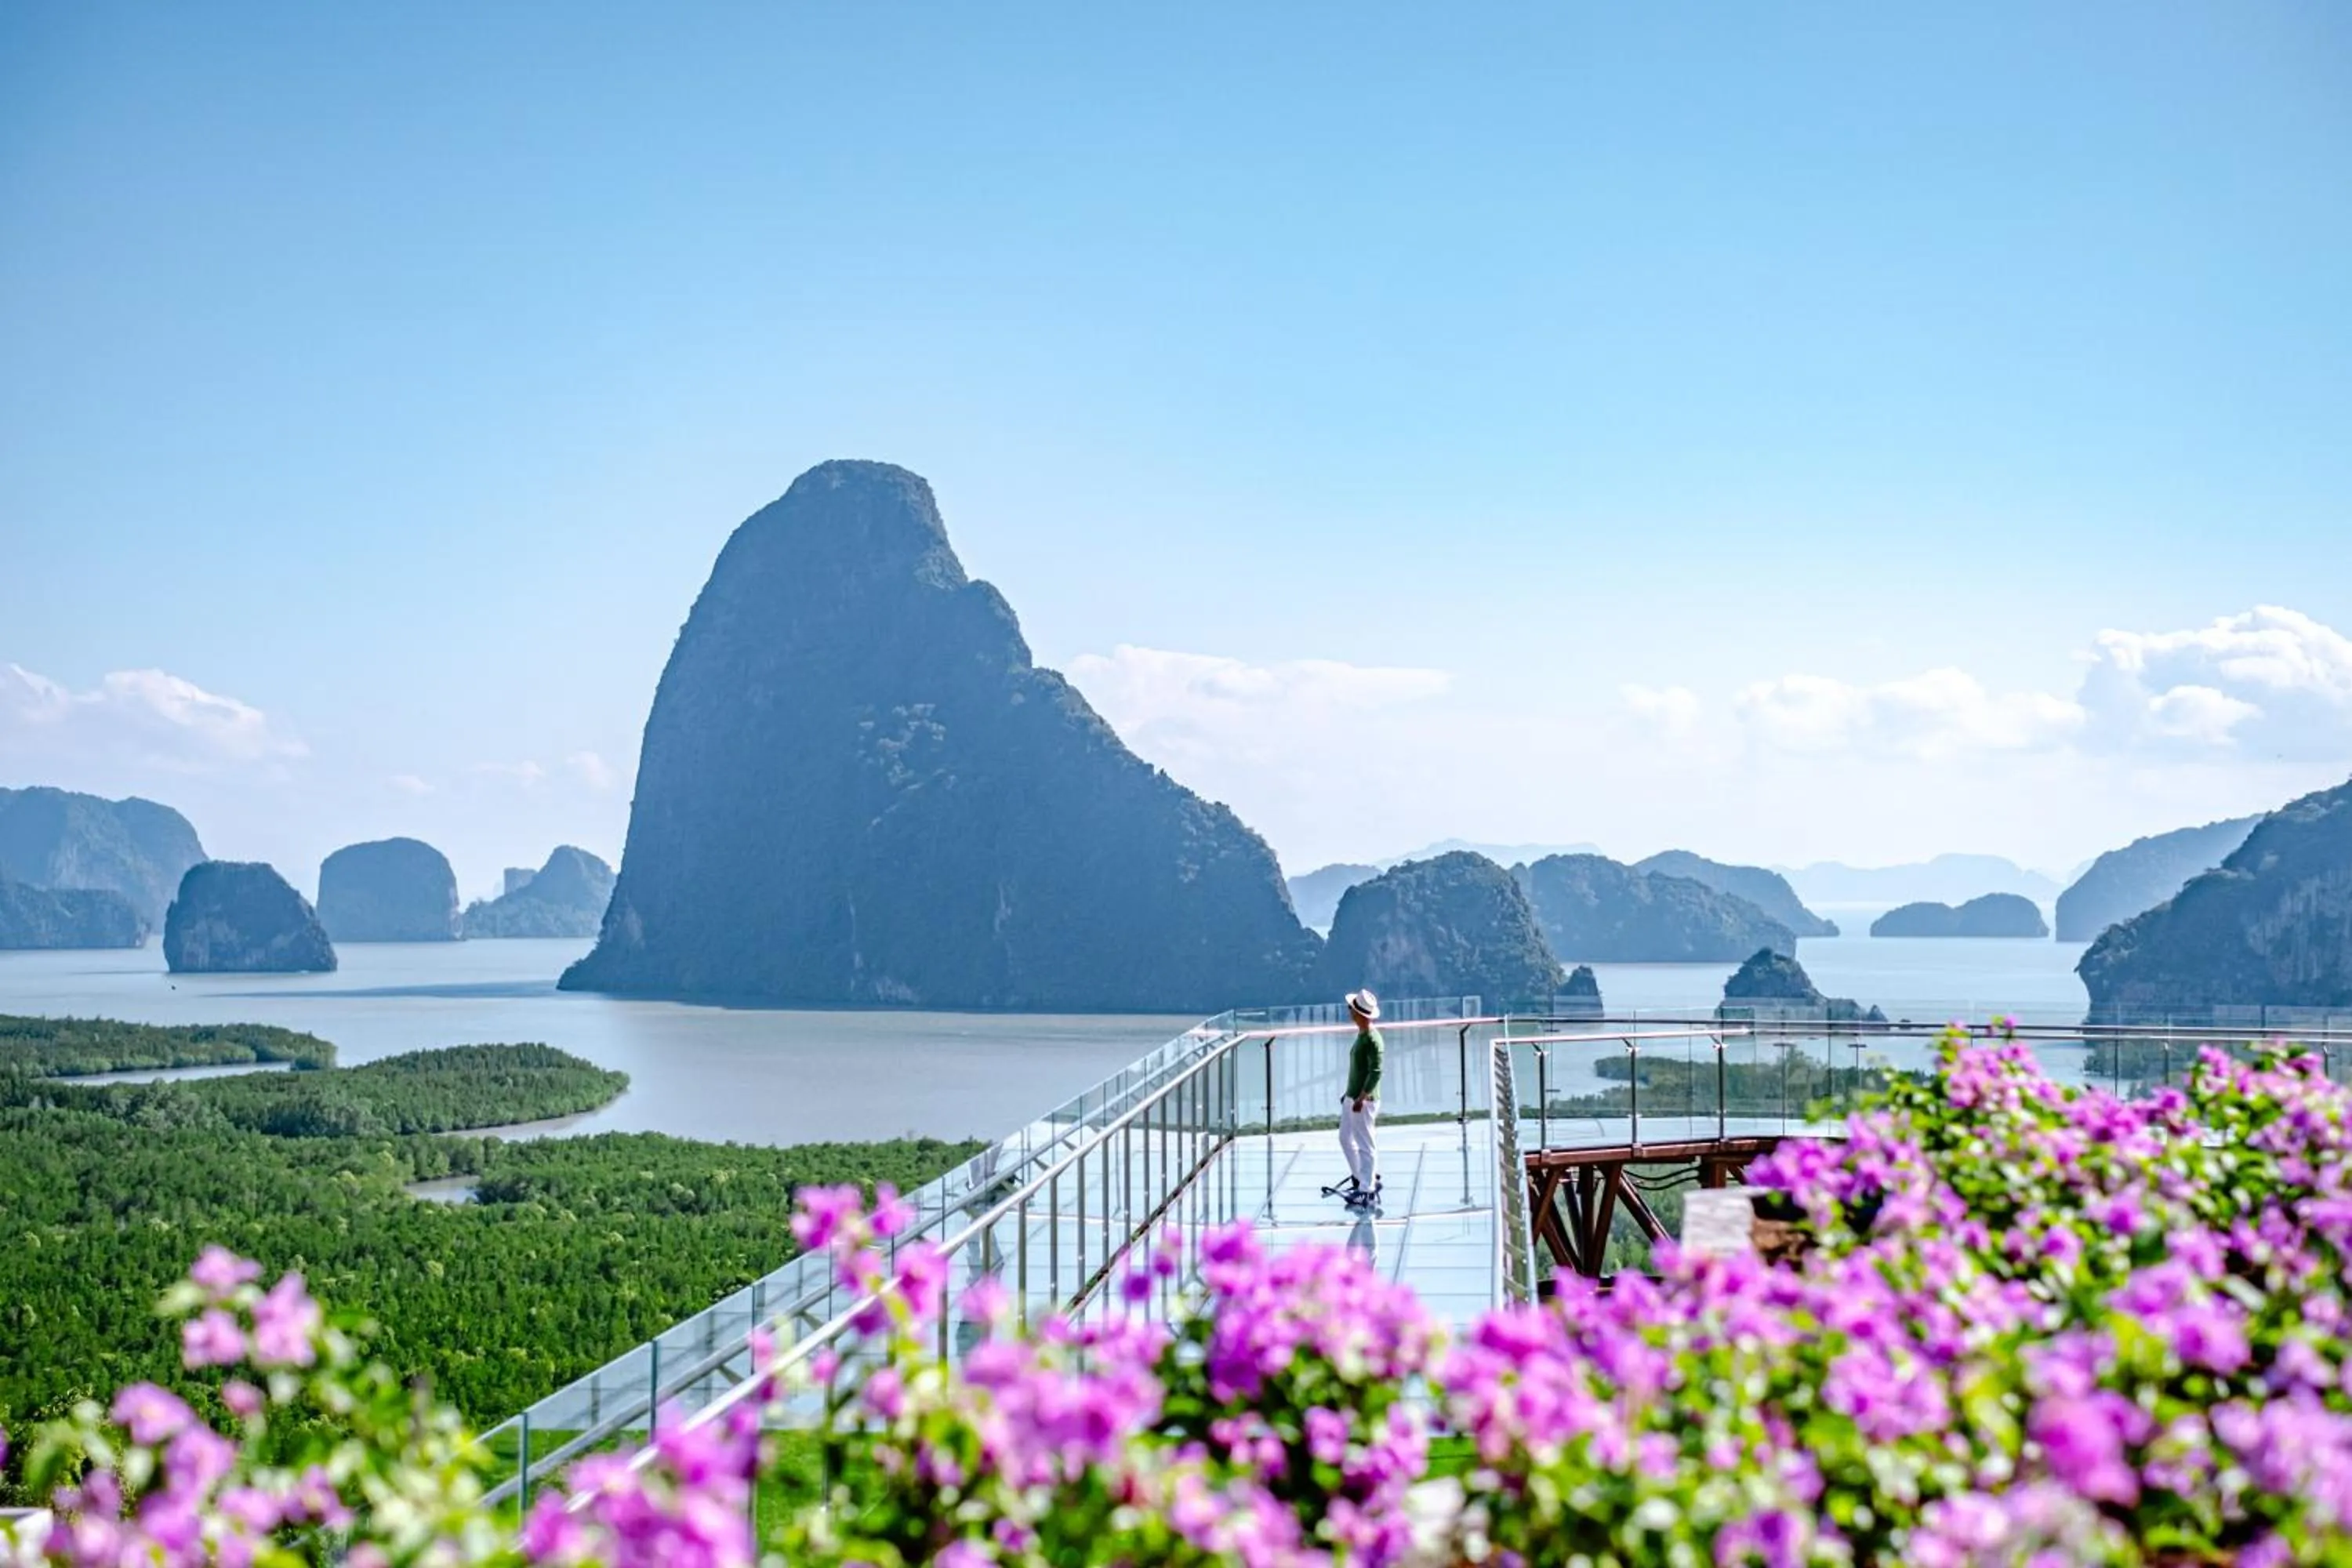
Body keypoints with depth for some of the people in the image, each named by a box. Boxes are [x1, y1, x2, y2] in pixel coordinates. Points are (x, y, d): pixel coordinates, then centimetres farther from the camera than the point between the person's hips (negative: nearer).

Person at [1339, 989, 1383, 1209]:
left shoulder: (1372, 1039, -19)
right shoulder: (1361, 1034, 10)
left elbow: (1375, 1072, -23)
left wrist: (1362, 1098, -26)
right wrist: (1349, 1093, 22)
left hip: (1364, 1101, -10)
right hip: (1352, 1098, 10)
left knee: (1365, 1145, -2)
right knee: (1346, 1139, 19)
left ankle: (1367, 1190, 6)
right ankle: (1361, 1178, 31)